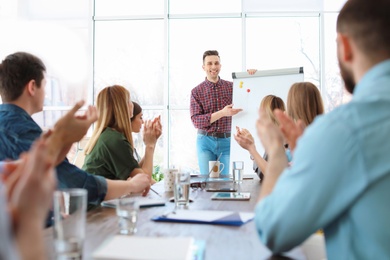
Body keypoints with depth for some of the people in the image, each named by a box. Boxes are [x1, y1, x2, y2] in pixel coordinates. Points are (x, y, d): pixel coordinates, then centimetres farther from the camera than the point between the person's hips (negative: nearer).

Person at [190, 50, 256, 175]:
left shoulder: (232, 86, 5)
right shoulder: (196, 91, 0)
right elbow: (196, 121, -9)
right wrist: (222, 113, -20)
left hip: (226, 141, 1)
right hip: (205, 141, -1)